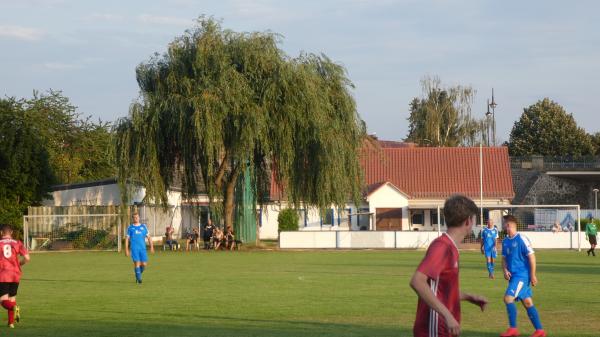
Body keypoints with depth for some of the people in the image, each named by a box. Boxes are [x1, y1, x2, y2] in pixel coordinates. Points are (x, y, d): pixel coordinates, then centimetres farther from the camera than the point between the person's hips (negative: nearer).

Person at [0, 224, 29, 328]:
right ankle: (11, 322, 18)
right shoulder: (18, 243, 4)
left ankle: (14, 308, -32)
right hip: (15, 275, 3)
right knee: (12, 299, 17)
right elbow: (27, 258, -4)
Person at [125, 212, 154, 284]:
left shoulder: (143, 226, 13)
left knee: (144, 264, -3)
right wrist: (126, 249, 1)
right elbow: (127, 239, 9)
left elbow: (148, 237, 13)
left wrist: (151, 246, 2)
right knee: (137, 263, -14)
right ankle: (139, 279, -7)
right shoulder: (130, 227, 9)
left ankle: (138, 274, 25)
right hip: (134, 248, -2)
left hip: (143, 248, 2)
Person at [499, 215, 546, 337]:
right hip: (513, 275, 8)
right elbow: (504, 258, 18)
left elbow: (531, 256, -12)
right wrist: (505, 270, -2)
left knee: (508, 298, -16)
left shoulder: (521, 239, -13)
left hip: (522, 275, -8)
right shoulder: (505, 241, 10)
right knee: (527, 302, 9)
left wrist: (533, 275, -13)